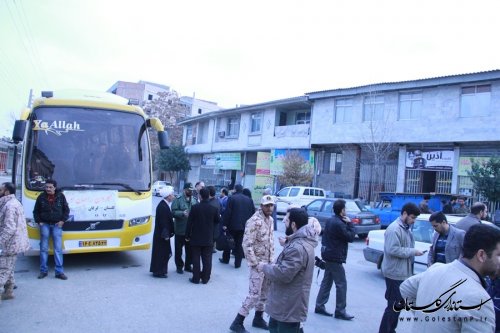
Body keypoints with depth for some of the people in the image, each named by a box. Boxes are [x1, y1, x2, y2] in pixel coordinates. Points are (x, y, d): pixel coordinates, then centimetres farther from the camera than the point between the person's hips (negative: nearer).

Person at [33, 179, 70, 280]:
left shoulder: (61, 196, 0)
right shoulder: (41, 197, 1)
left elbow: (66, 210, 7)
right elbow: (36, 211, 11)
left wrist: (62, 220, -3)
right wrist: (39, 222, 1)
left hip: (57, 225, -1)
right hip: (45, 224, 1)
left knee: (58, 248, -2)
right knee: (43, 248, 5)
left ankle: (59, 271, 2)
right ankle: (43, 270, 15)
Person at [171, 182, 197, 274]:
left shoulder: (194, 200, 8)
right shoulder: (178, 200, -6)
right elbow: (173, 212, -13)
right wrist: (182, 213, -27)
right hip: (180, 229, -4)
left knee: (190, 249, 13)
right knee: (178, 249, 8)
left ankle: (188, 265, 28)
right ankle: (179, 266, 23)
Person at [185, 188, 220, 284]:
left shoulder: (195, 208, -12)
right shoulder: (214, 209, -8)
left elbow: (189, 222, -8)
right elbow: (217, 220, 7)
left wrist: (187, 236, 1)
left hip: (196, 238, -1)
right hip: (208, 239, 1)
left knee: (196, 259, 8)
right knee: (207, 259, 9)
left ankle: (196, 278, 13)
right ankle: (205, 278, 15)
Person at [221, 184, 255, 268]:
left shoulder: (232, 198, -9)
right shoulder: (249, 199, 5)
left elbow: (227, 212, -12)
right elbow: (253, 213, 7)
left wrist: (225, 223, -8)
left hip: (233, 225, -3)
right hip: (244, 226, 3)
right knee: (239, 244, 9)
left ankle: (225, 259, 28)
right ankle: (237, 263, 10)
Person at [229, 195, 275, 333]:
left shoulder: (270, 219, 7)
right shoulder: (254, 221, -20)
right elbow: (247, 245, -22)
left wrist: (271, 259, 11)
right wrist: (255, 264, -20)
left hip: (268, 263, 8)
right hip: (258, 264, -8)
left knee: (265, 293, 17)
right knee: (254, 294, -5)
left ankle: (258, 318, 34)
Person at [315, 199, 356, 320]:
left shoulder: (330, 221, 9)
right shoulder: (339, 224, -22)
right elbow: (350, 237, -15)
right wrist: (349, 223, -7)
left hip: (328, 255, 10)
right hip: (335, 257, -10)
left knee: (326, 282, 15)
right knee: (341, 284, 0)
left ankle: (319, 306, 20)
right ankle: (340, 311, 7)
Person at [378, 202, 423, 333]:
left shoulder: (406, 228, 13)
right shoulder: (394, 228, -19)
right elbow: (392, 250, -27)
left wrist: (413, 252, 7)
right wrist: (413, 251, -21)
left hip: (403, 273, 10)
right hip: (395, 274, -10)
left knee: (398, 303, 19)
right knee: (394, 305, -3)